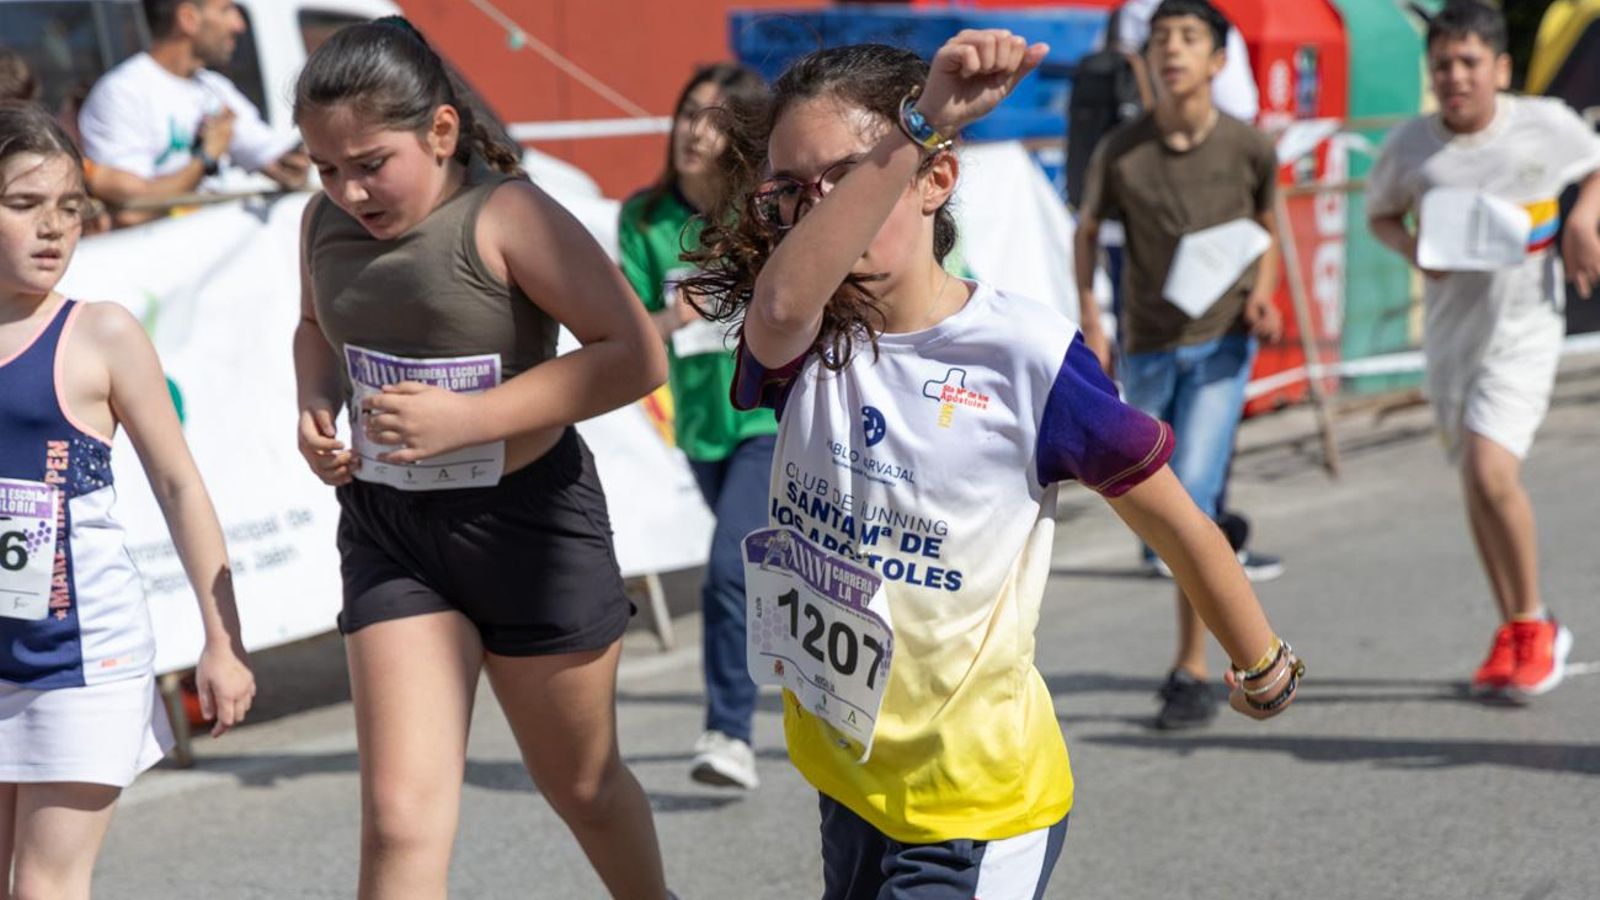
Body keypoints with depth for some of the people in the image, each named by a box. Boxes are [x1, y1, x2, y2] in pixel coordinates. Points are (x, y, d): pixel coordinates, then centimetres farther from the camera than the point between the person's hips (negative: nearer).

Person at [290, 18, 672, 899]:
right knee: (401, 818, -9)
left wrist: (470, 416, -26)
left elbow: (636, 354, -22)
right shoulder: (324, 221, 0)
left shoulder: (505, 217, -19)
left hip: (528, 523, -4)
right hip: (386, 529, 4)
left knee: (582, 785, 17)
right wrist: (316, 405, -1)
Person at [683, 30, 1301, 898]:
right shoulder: (802, 345, -6)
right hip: (844, 773, 6)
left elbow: (1177, 525, -4)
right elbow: (783, 300, -33)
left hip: (976, 803, -6)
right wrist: (917, 124, -42)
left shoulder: (1027, 355, -17)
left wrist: (1266, 669, 8)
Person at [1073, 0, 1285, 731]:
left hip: (1222, 344, -3)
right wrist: (1089, 324, -1)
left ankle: (1192, 671, -6)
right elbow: (1085, 232, 8)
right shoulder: (1121, 152, -6)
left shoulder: (1248, 149, -6)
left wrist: (1263, 296, -5)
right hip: (1148, 349, 3)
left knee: (1191, 496, -14)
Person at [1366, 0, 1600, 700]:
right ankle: (1513, 634, 28)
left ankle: (1533, 625, -1)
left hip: (1525, 325, -3)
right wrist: (1412, 248, -9)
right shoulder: (1410, 147, -5)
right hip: (1449, 327, 4)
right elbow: (1380, 214, 12)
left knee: (1491, 470, -20)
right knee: (1474, 483, 11)